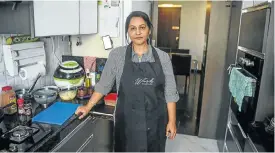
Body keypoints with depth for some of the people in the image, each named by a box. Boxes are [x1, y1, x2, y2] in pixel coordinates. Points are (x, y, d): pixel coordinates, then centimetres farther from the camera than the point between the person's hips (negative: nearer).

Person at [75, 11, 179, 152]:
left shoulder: (162, 57, -5)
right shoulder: (117, 55, -7)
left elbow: (170, 92, -2)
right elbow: (104, 85, 3)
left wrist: (171, 121, -2)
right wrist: (88, 107, 3)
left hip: (155, 120, 1)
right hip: (127, 120, -1)